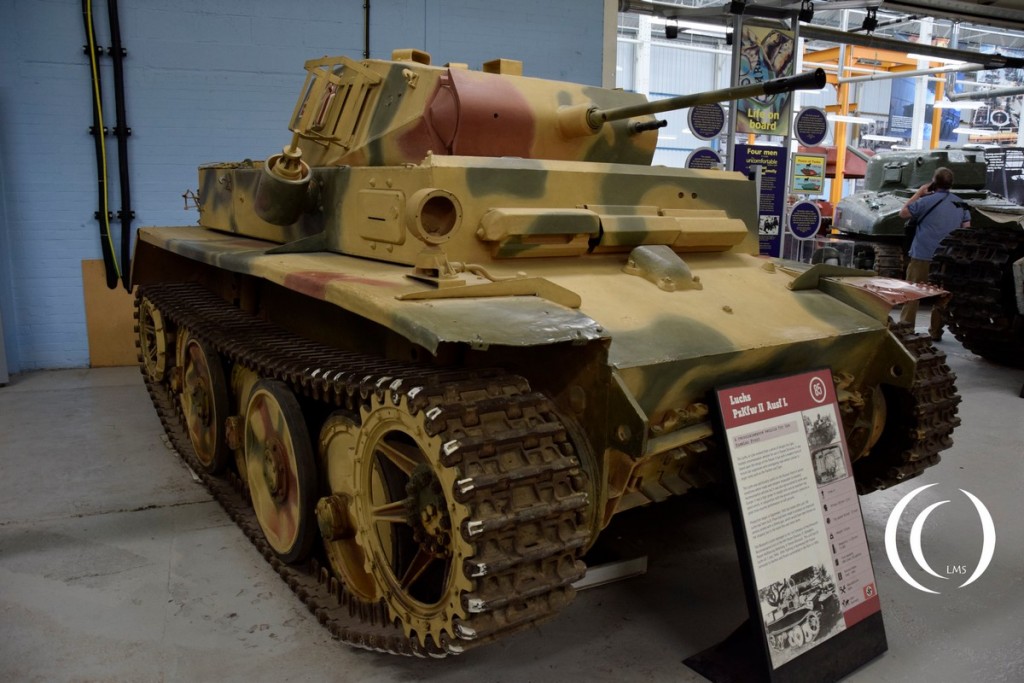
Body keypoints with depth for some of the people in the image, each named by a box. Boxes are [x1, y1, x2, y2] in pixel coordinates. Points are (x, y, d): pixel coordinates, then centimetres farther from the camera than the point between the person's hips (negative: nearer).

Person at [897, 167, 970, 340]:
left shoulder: (927, 200, -10)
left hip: (922, 256, -5)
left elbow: (903, 213, 0)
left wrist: (918, 193, 6)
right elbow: (966, 229, 10)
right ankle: (935, 332, 14)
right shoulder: (960, 204, 9)